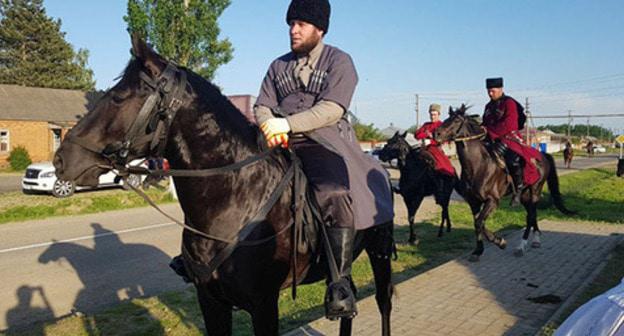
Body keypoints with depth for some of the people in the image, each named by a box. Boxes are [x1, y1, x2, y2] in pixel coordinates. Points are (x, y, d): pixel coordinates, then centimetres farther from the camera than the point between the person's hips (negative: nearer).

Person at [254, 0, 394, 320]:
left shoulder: (339, 61, 4)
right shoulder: (278, 66, 20)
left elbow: (331, 109, -10)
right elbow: (261, 107, 14)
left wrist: (287, 123, -19)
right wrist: (269, 125, -11)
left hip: (324, 141, -5)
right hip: (281, 144, 6)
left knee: (336, 194, -33)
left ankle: (340, 283, -27)